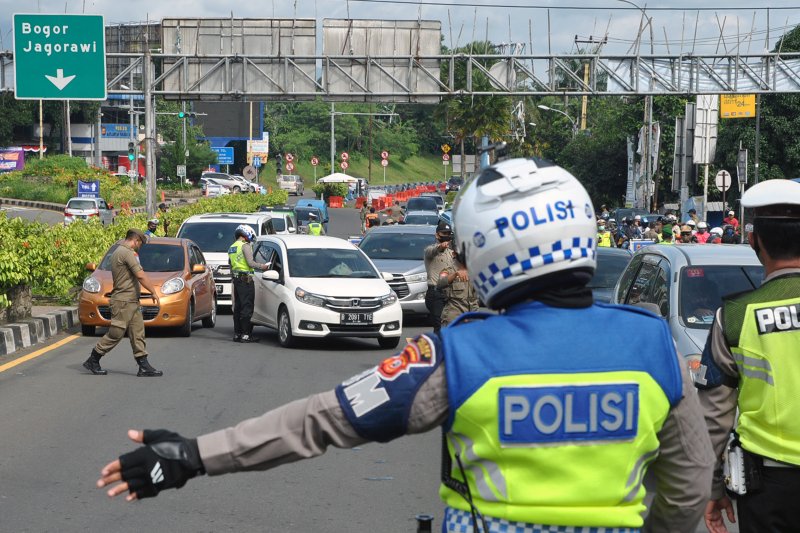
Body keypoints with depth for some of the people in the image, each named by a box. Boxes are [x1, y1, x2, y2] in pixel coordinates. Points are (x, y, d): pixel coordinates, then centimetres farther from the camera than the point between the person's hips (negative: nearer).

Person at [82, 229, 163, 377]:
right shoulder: (127, 253, -15)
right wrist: (153, 292, -11)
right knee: (115, 334, -4)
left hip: (132, 302, 10)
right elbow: (140, 275, -19)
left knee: (138, 334, 5)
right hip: (123, 301, -10)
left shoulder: (118, 252, 18)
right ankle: (92, 361, 6)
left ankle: (144, 367, 3)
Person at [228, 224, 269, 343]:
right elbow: (250, 263, -17)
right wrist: (262, 266, -4)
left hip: (236, 279, 9)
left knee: (238, 307, 12)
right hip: (246, 279, -9)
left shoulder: (232, 248, 17)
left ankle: (237, 334, 13)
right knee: (247, 307, -8)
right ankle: (246, 334, -11)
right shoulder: (245, 246, -10)